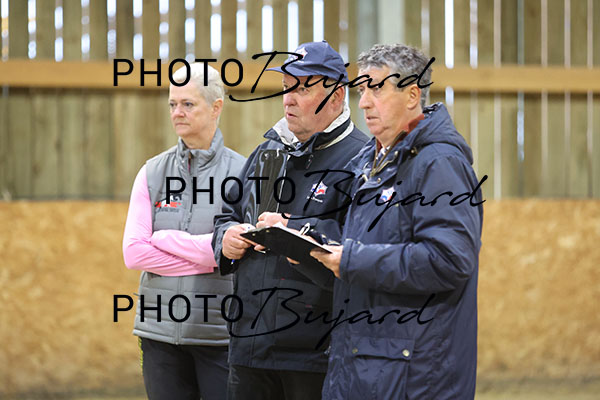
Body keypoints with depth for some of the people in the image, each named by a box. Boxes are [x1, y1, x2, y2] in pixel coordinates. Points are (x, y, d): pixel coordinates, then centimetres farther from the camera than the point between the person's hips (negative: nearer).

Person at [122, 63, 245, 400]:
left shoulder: (242, 172, -1)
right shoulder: (153, 173, 8)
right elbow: (134, 252, -1)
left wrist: (165, 238, -6)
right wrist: (205, 260, -9)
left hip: (221, 333, -3)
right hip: (161, 330, 3)